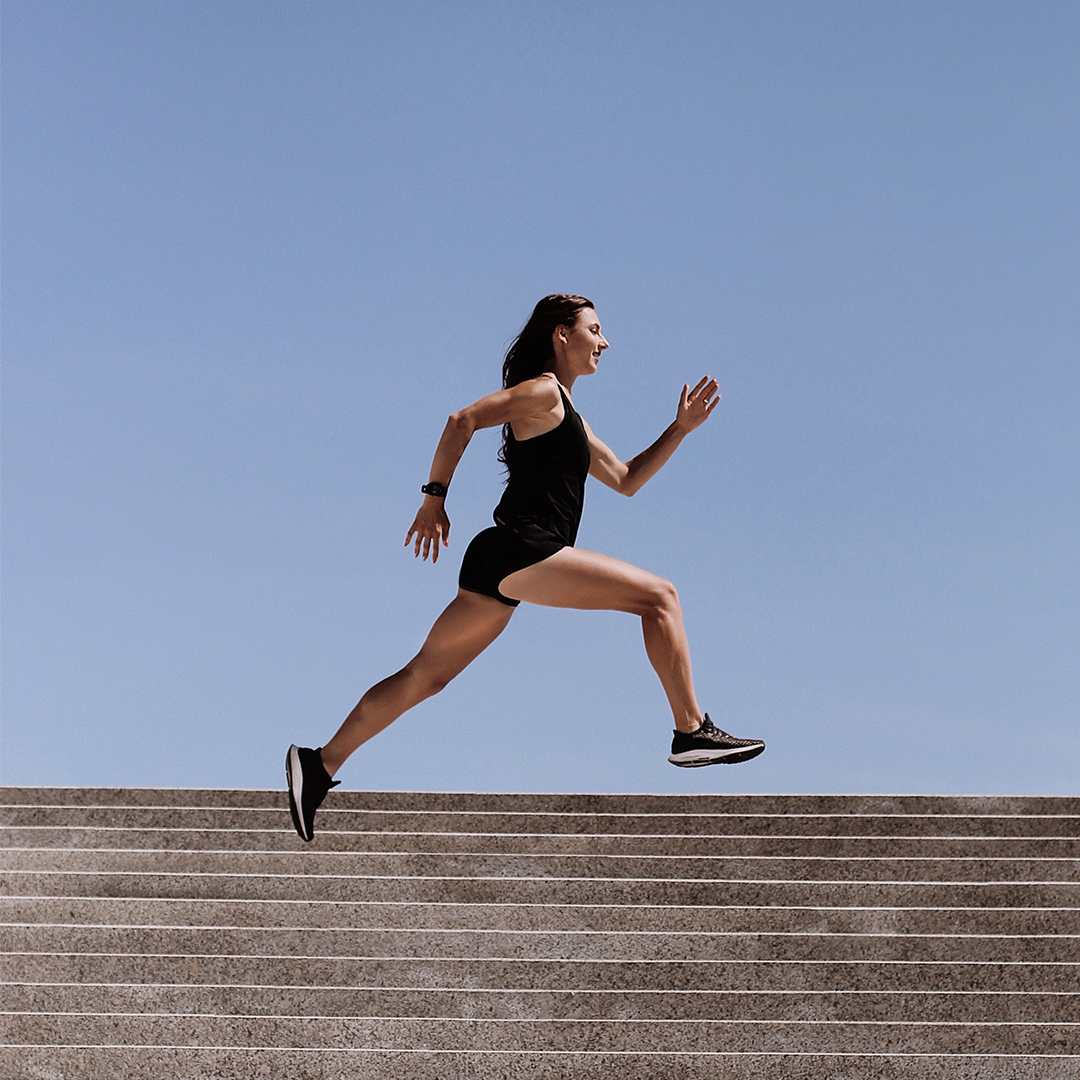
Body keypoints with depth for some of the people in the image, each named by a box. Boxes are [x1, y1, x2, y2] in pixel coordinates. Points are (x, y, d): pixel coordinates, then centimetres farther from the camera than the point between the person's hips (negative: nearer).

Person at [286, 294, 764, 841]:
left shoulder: (569, 419, 28)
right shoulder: (542, 391, -2)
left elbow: (625, 480, 30)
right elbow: (462, 421, -10)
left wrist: (681, 427, 23)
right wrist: (435, 498, -10)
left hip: (498, 568, 10)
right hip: (519, 551, -10)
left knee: (424, 676, 10)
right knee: (659, 596, -9)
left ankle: (320, 765, 11)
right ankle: (692, 732, -9)